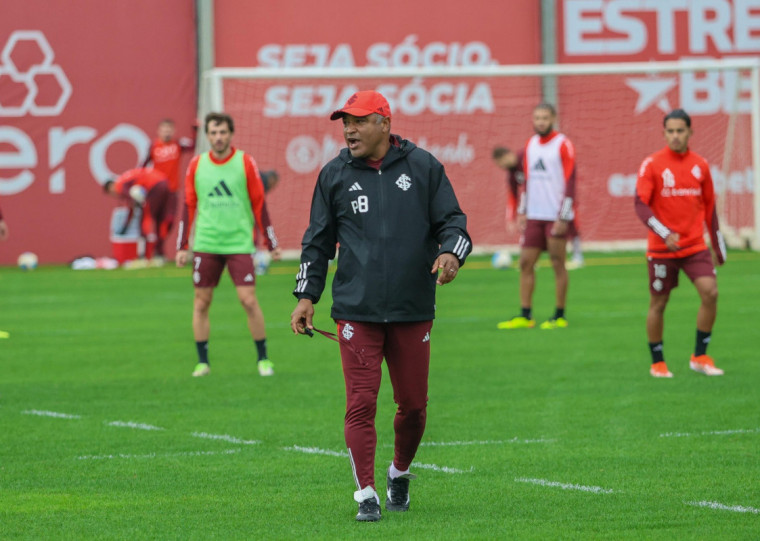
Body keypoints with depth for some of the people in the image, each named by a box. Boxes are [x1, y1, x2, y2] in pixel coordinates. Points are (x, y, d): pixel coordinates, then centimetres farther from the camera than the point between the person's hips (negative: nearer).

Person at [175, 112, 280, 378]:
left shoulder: (245, 162, 0)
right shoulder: (197, 165, 6)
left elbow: (259, 204, 4)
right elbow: (189, 207, 11)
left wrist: (272, 243, 3)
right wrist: (182, 247, 8)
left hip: (239, 243, -2)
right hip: (206, 244, 2)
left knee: (249, 300, -8)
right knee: (201, 303, 2)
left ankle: (263, 359, 4)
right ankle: (202, 362, 12)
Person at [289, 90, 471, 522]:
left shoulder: (423, 167, 4)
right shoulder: (335, 175, 7)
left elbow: (452, 220, 6)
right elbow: (319, 241, 13)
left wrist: (451, 253, -16)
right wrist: (307, 296, 6)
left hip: (414, 311, 0)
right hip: (356, 310, 0)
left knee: (413, 405, 7)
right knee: (361, 403, -8)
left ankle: (400, 474, 32)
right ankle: (366, 494, -1)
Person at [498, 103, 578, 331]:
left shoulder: (563, 145, -6)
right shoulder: (531, 145, 13)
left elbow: (570, 182, -9)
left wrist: (564, 217, -14)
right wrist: (522, 211, 13)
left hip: (556, 216, -6)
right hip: (534, 217, 6)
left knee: (558, 264, -1)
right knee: (526, 263, 2)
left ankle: (559, 316, 5)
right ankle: (525, 316, 5)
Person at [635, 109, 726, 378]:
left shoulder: (700, 165, 6)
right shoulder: (652, 164, -6)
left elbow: (709, 207, 14)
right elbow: (641, 204, -13)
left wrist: (718, 246, 15)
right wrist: (664, 234, -26)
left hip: (695, 245, 3)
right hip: (661, 248, -3)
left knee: (710, 292, -13)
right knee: (658, 303, 4)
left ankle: (700, 357, 0)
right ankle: (657, 363, 19)